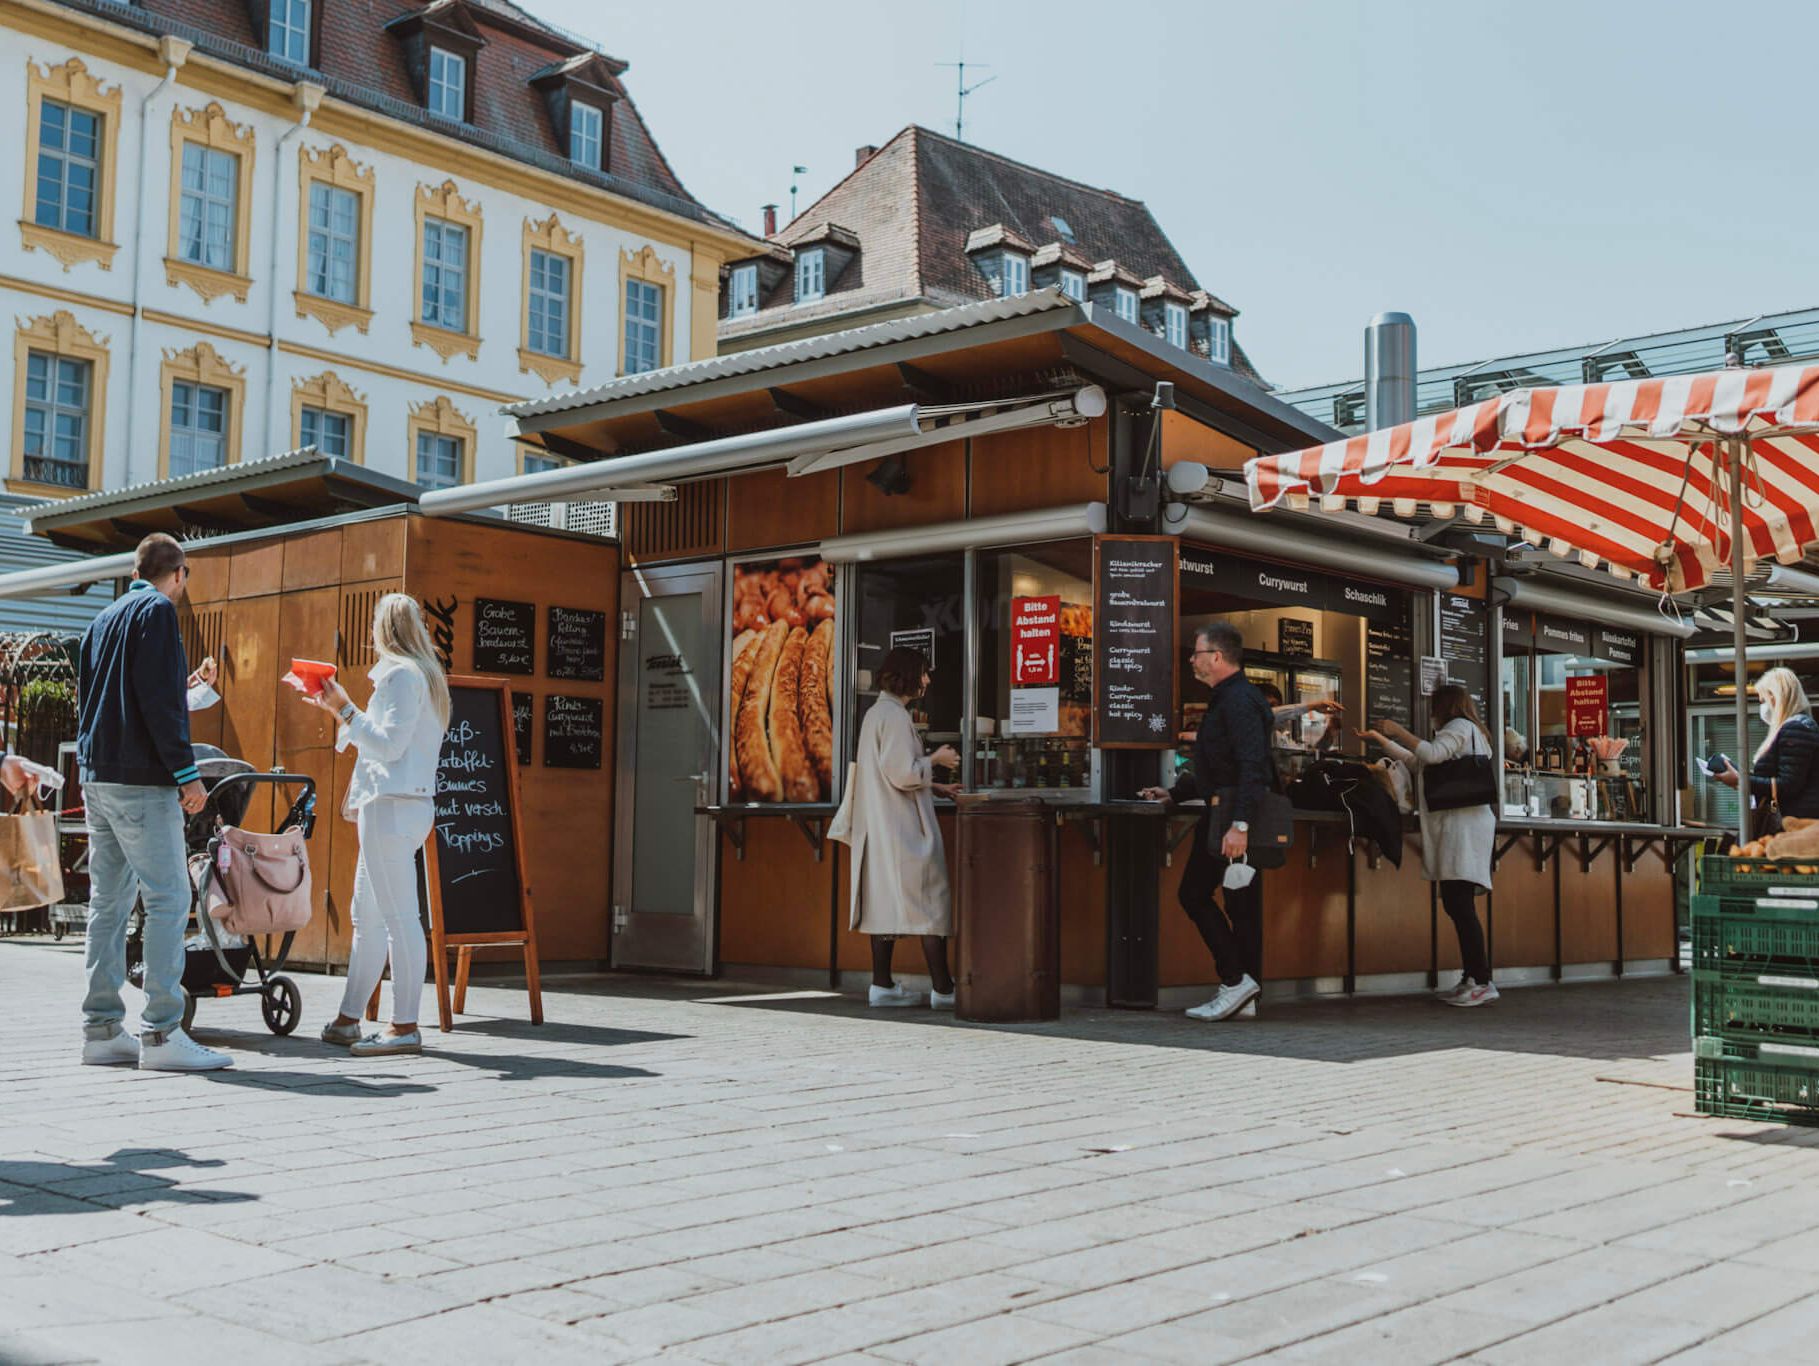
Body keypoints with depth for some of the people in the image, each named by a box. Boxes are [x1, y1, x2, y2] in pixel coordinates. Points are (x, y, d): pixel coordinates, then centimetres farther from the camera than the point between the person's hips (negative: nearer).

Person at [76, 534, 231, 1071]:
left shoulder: (105, 618, 19)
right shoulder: (157, 610, -7)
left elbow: (85, 697, 22)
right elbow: (160, 698, -16)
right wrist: (187, 772, -17)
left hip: (97, 778, 9)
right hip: (141, 781, -9)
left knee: (109, 901, 10)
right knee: (169, 899, -9)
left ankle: (101, 1030, 11)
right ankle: (162, 1034, -14)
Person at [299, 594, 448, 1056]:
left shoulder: (401, 674, -9)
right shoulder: (422, 674, 20)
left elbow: (390, 745, -16)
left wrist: (345, 710, -10)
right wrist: (341, 709, 25)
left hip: (393, 805, -11)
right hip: (393, 805, 11)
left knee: (398, 916, -10)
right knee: (366, 915, 14)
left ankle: (405, 1027, -10)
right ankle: (347, 1021, 19)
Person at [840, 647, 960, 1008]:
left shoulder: (875, 713, 16)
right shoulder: (894, 715, -15)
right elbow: (903, 774, -21)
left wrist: (934, 786, 22)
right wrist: (935, 759, -4)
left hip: (880, 826, 10)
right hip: (903, 827, -10)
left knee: (885, 901, 9)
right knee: (929, 900, -5)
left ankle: (882, 985, 10)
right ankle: (942, 988, -3)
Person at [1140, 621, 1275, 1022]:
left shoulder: (1240, 700, -14)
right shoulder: (1225, 699, 21)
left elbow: (1252, 768, -25)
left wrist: (1240, 824, -31)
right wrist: (1173, 793, 27)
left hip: (1236, 821, -11)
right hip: (1221, 817, 11)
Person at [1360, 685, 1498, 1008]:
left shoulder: (1460, 726, 0)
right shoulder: (1462, 731, 30)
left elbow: (1431, 753, -19)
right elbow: (1415, 760, 37)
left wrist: (1398, 730, -10)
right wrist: (1381, 739, 39)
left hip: (1463, 823, -10)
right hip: (1453, 826, 10)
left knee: (1460, 904, -16)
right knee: (1456, 905, 6)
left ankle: (1482, 981, -19)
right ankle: (1471, 978, 6)